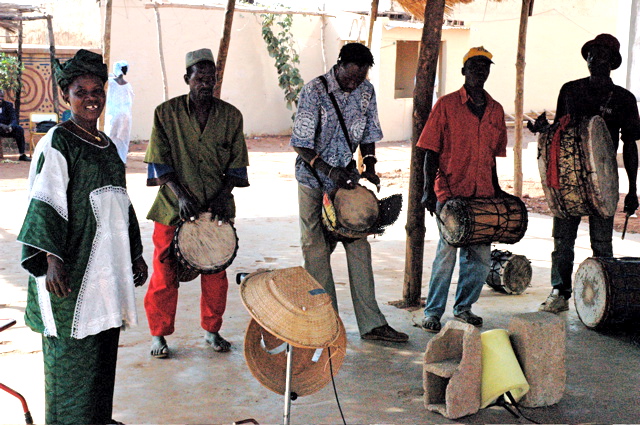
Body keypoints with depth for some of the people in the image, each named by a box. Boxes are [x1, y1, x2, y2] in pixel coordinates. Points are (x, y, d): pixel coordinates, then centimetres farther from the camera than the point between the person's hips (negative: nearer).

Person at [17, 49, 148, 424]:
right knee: (72, 350, -1)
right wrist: (51, 259, -27)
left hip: (107, 264, 7)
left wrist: (136, 253, 22)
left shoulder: (107, 145, 15)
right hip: (73, 267, -7)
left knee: (103, 346, 14)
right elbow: (44, 204, -16)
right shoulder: (56, 143, -8)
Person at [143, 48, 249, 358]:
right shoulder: (166, 113, -3)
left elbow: (237, 166, 6)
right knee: (164, 274, 4)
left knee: (216, 273, 9)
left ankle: (212, 330, 28)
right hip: (173, 208, -2)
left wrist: (222, 195, -9)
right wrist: (180, 194, -17)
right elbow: (159, 163, -5)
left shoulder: (230, 116, 2)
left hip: (216, 208, 2)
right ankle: (158, 334, 20)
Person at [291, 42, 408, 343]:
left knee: (359, 245, 0)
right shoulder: (314, 91, -15)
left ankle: (371, 324, 4)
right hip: (314, 176, -4)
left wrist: (369, 168, -6)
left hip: (347, 176, 4)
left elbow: (368, 136, 10)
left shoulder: (366, 92, 0)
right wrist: (329, 170, -26)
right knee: (317, 248, 0)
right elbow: (301, 144, -16)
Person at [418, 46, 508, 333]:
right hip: (450, 193, -5)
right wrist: (429, 190, -11)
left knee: (481, 255, 7)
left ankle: (463, 307, 24)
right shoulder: (446, 105, -1)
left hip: (483, 195, 5)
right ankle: (433, 312, 8)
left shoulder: (495, 110, 12)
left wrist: (496, 189, 16)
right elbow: (431, 151, -4)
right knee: (447, 252, -5)